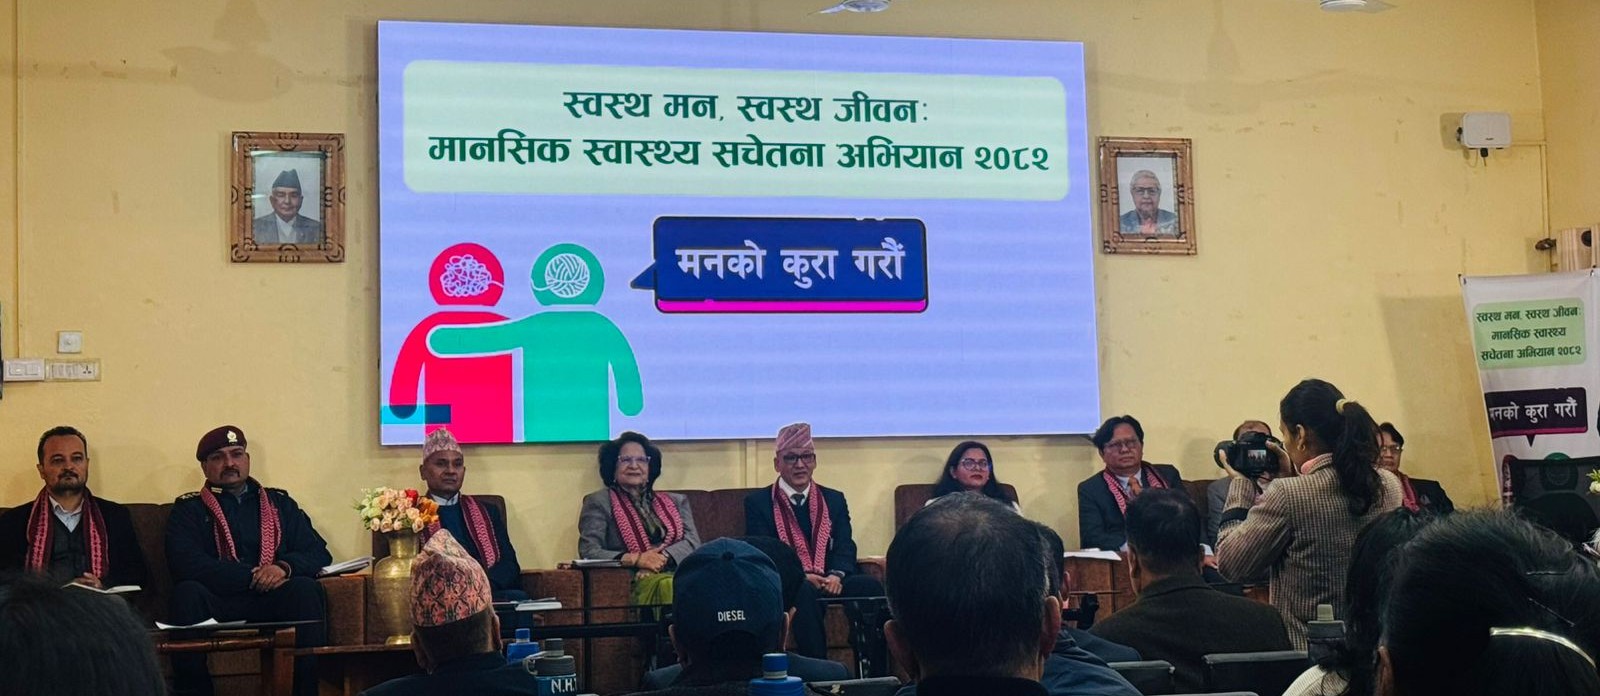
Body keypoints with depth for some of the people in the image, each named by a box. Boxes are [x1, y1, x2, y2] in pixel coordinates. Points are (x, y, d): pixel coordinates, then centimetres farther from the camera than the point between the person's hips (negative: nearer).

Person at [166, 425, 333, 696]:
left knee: (305, 589, -29)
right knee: (188, 592, -32)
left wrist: (284, 568, -14)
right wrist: (253, 577, -14)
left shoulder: (279, 503, 21)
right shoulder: (188, 509, 14)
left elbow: (319, 554, 10)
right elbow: (187, 564, -5)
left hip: (272, 604, 1)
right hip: (217, 606, -1)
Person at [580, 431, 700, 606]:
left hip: (680, 573, 3)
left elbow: (693, 541, 10)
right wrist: (635, 559, -14)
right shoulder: (599, 502, 15)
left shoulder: (676, 501, 26)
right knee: (665, 584, -38)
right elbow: (588, 551, 1)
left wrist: (662, 557, -12)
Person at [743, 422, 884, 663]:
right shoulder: (757, 502, 10)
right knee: (805, 592, -40)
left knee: (869, 585, -29)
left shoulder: (834, 499, 21)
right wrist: (802, 576, -18)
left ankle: (878, 668, -27)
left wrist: (837, 575, -15)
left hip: (831, 582, 3)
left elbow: (845, 546, 9)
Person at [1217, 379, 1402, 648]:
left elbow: (1228, 562, -8)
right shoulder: (1389, 486, 0)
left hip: (1305, 650, -6)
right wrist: (1290, 478, 15)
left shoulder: (1287, 495, -20)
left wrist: (1240, 483, 0)